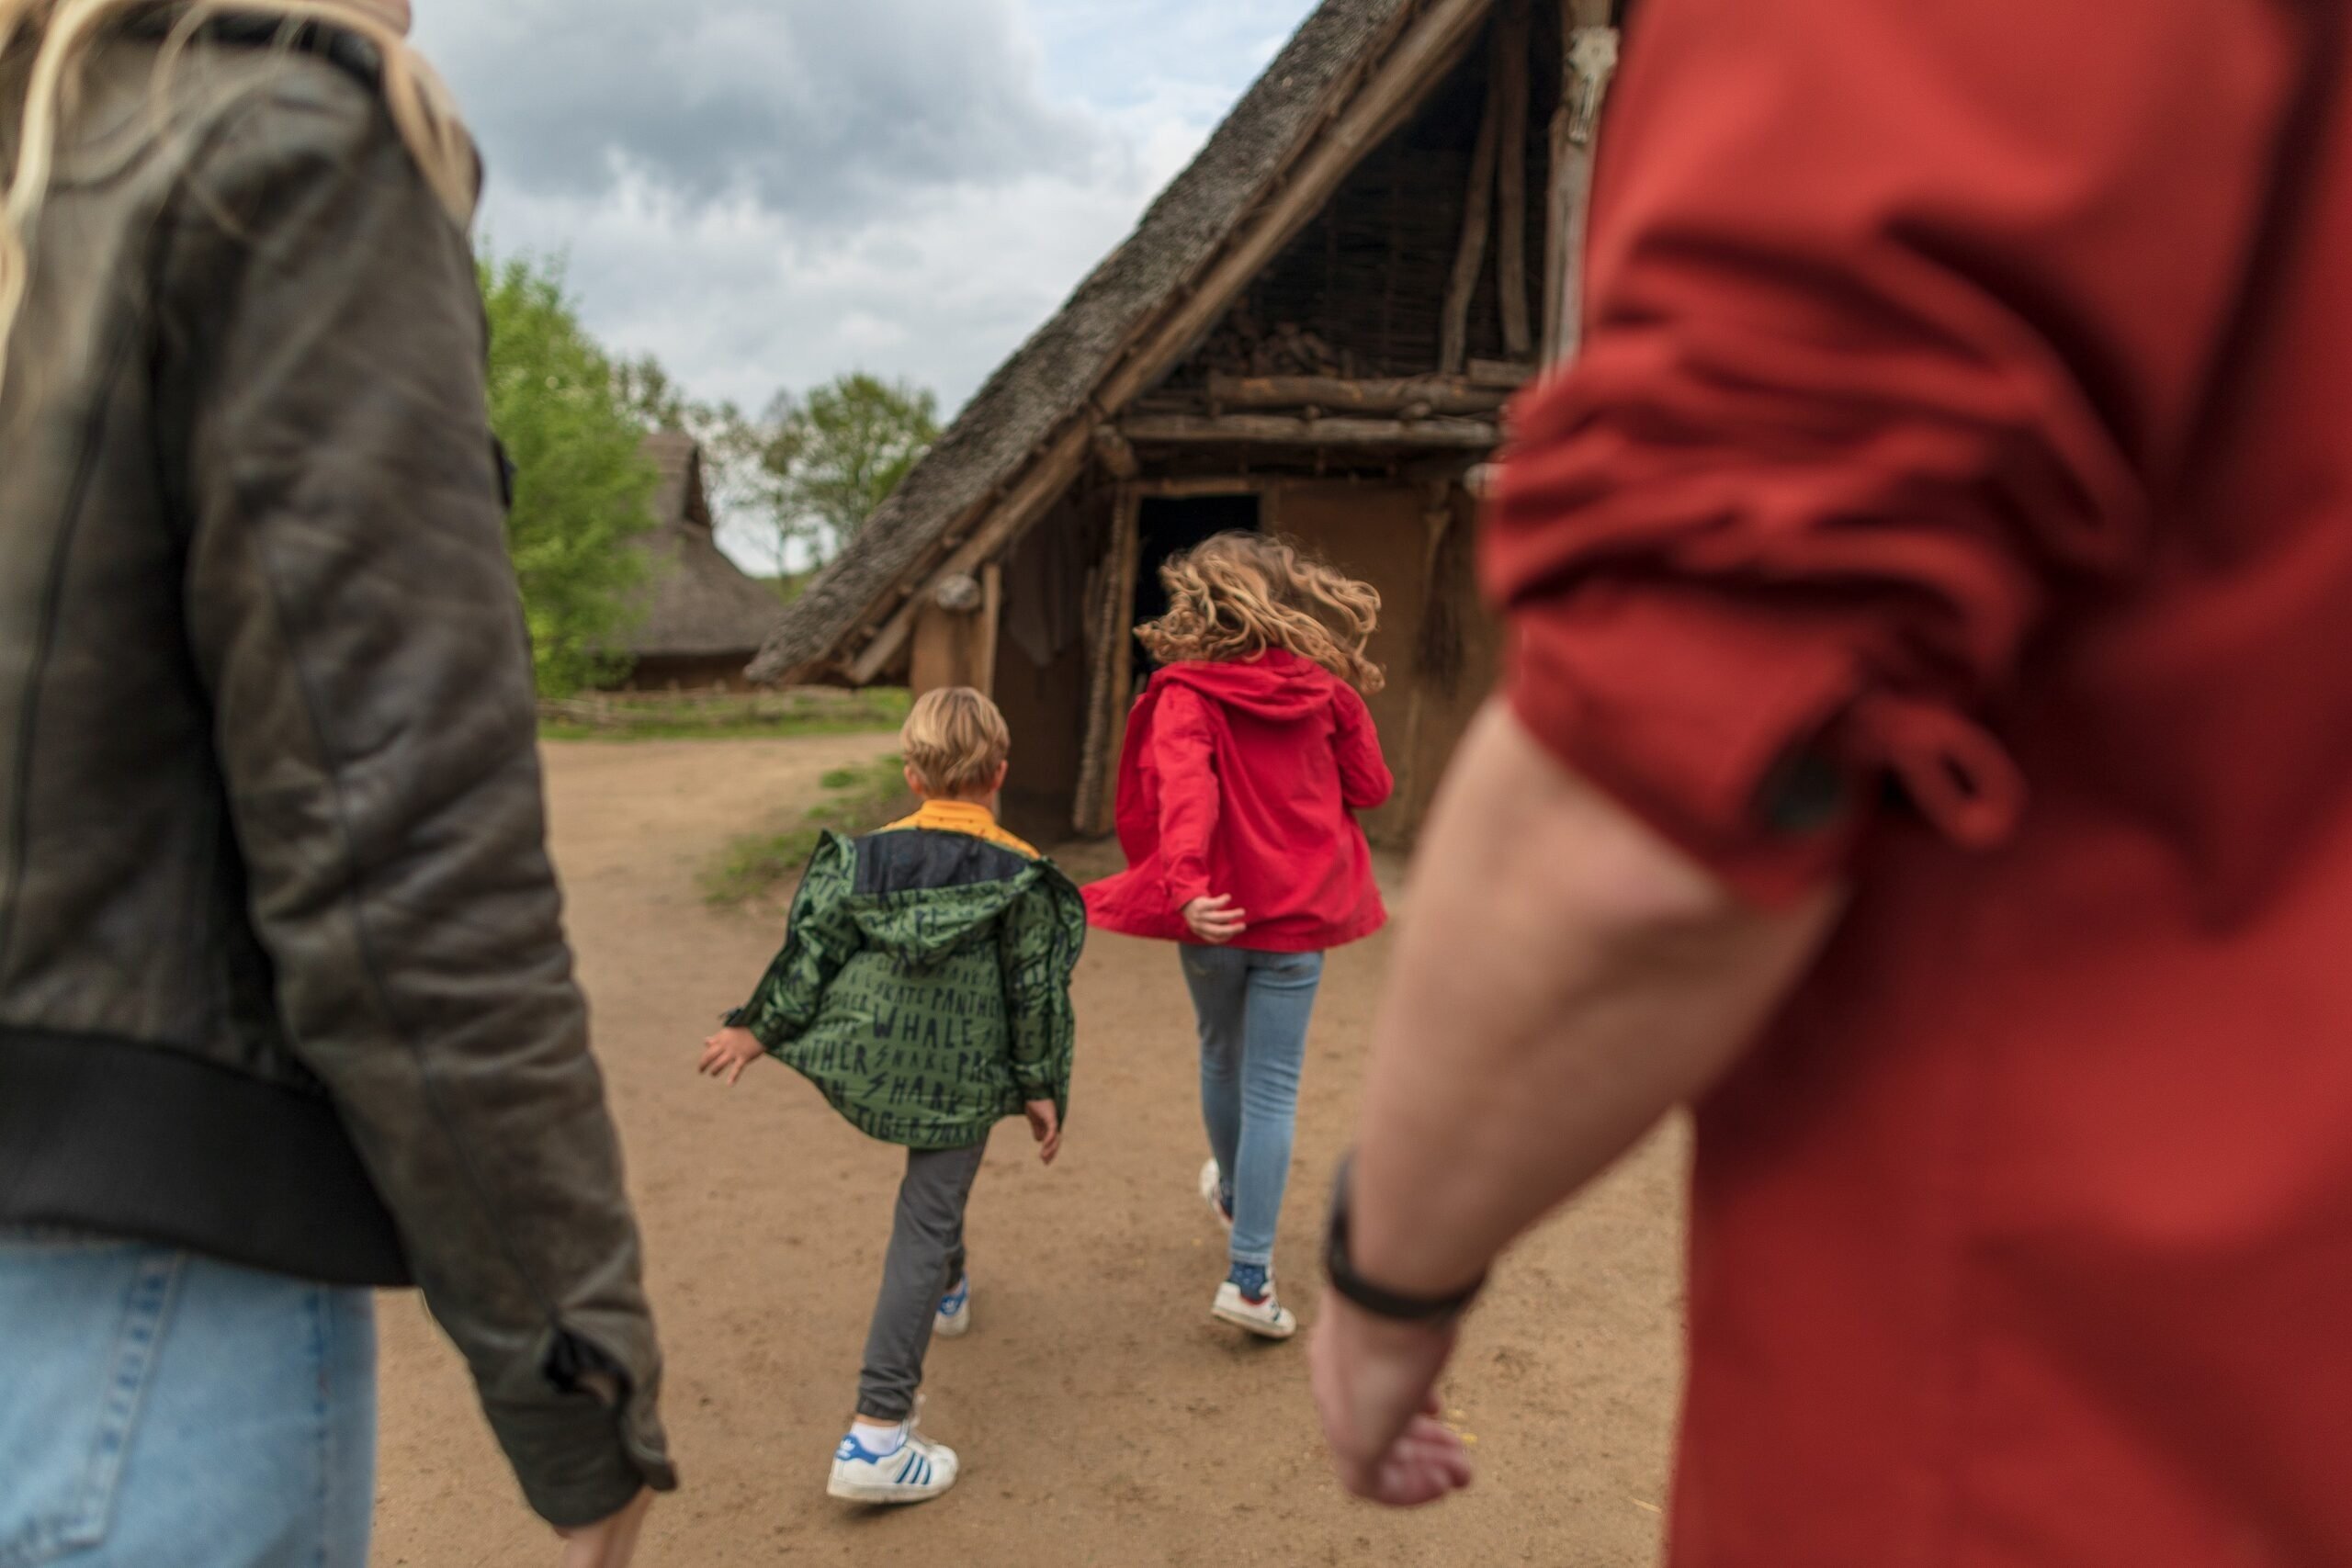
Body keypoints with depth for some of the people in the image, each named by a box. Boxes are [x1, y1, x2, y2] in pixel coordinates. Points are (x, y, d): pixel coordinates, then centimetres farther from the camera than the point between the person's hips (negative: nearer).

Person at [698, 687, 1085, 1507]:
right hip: (961, 1082, -4)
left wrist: (756, 1030, 12)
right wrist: (1042, 1090, 4)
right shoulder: (1020, 875, -7)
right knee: (923, 1232, 1)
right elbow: (1035, 994, -5)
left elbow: (810, 952, 1)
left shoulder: (862, 856, -1)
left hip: (864, 1063, 4)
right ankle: (877, 1435, 1)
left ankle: (949, 1287, 53)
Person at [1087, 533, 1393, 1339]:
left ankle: (1231, 1191, 51)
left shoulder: (1186, 695, -10)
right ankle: (1249, 1275, 3)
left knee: (1222, 1057, 24)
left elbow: (1185, 787, -27)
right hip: (1298, 913, 1)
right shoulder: (1326, 690, -1)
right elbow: (1371, 785, 7)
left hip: (1221, 911, 0)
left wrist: (1184, 884, -38)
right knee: (1272, 1087, 5)